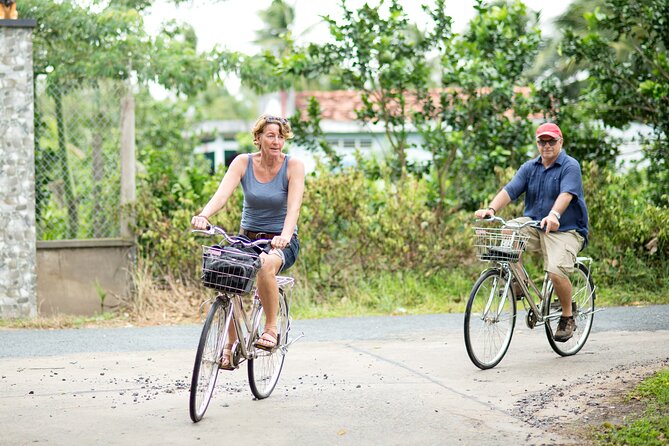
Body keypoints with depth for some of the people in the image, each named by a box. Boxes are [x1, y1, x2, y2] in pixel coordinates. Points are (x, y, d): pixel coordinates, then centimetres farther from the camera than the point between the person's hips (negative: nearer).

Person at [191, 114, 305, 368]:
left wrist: (285, 235, -42)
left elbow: (294, 206, -22)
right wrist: (204, 216, -40)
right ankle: (231, 344, -8)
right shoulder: (243, 163, -3)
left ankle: (271, 328, -18)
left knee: (265, 265, -38)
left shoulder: (293, 166, -8)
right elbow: (222, 193, -19)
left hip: (281, 242, -3)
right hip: (248, 238, 3)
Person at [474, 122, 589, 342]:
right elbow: (509, 190, -5)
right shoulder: (530, 167, 8)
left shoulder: (570, 166, -7)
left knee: (556, 271, -26)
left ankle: (568, 318, 0)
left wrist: (553, 215, -45)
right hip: (533, 224, 5)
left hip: (565, 230, -5)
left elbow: (566, 194, -25)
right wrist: (491, 209, -25)